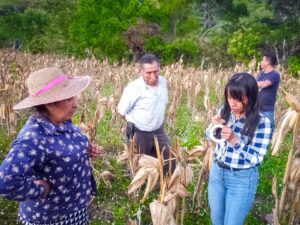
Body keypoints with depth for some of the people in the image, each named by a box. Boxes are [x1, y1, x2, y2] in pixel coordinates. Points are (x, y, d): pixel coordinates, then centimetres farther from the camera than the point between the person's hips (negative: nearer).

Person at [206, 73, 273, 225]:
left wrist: (235, 140, -29)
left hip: (242, 179, -5)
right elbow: (209, 136, 7)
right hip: (217, 172, 5)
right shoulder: (225, 111, -5)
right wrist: (214, 126, -14)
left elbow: (256, 159, -19)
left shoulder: (262, 123, -19)